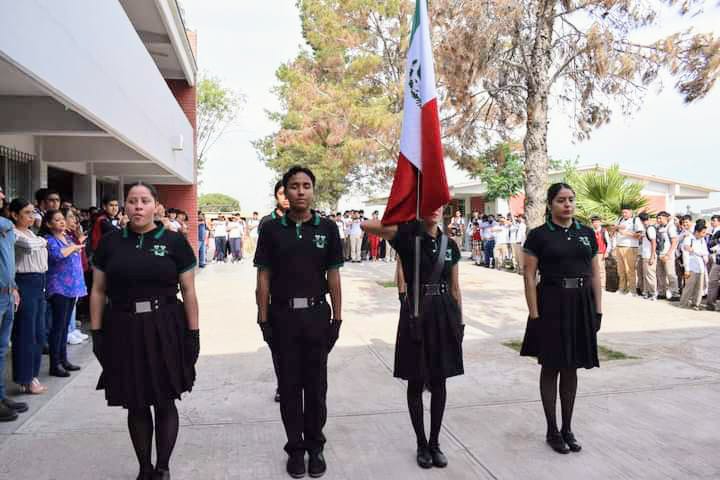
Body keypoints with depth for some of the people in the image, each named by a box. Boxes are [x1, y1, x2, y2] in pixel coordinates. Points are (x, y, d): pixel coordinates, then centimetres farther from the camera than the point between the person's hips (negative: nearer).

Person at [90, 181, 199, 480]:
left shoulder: (174, 241, -2)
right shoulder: (110, 243, 4)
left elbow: (188, 291, -1)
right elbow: (98, 291, 7)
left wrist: (193, 333, -5)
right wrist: (96, 333, 1)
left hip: (165, 331, -2)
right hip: (123, 331, 2)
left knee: (165, 402, 6)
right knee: (136, 406, 12)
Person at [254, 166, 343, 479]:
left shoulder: (327, 228, 0)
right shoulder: (271, 229, -1)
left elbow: (333, 276, 3)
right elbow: (264, 277, 1)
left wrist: (337, 318, 0)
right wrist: (263, 319, -3)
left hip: (317, 314, 0)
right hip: (283, 315, 0)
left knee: (316, 384, 10)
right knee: (289, 384, 10)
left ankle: (315, 446, 27)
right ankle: (295, 447, 26)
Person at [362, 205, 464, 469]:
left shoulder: (449, 244, 7)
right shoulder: (408, 235, -6)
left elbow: (455, 287, 12)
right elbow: (367, 225, -21)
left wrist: (460, 321, 11)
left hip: (444, 314, 4)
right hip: (416, 313, -3)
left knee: (439, 382, 11)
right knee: (416, 383, 8)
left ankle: (435, 443, 26)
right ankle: (421, 444, 24)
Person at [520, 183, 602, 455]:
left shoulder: (587, 234, 7)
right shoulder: (538, 235, -5)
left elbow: (595, 274, 10)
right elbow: (529, 276, -7)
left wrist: (598, 310, 4)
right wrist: (534, 314, -13)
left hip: (581, 305, 4)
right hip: (551, 304, -4)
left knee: (571, 368, 13)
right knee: (551, 368, 6)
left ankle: (567, 428, 26)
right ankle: (552, 430, 19)